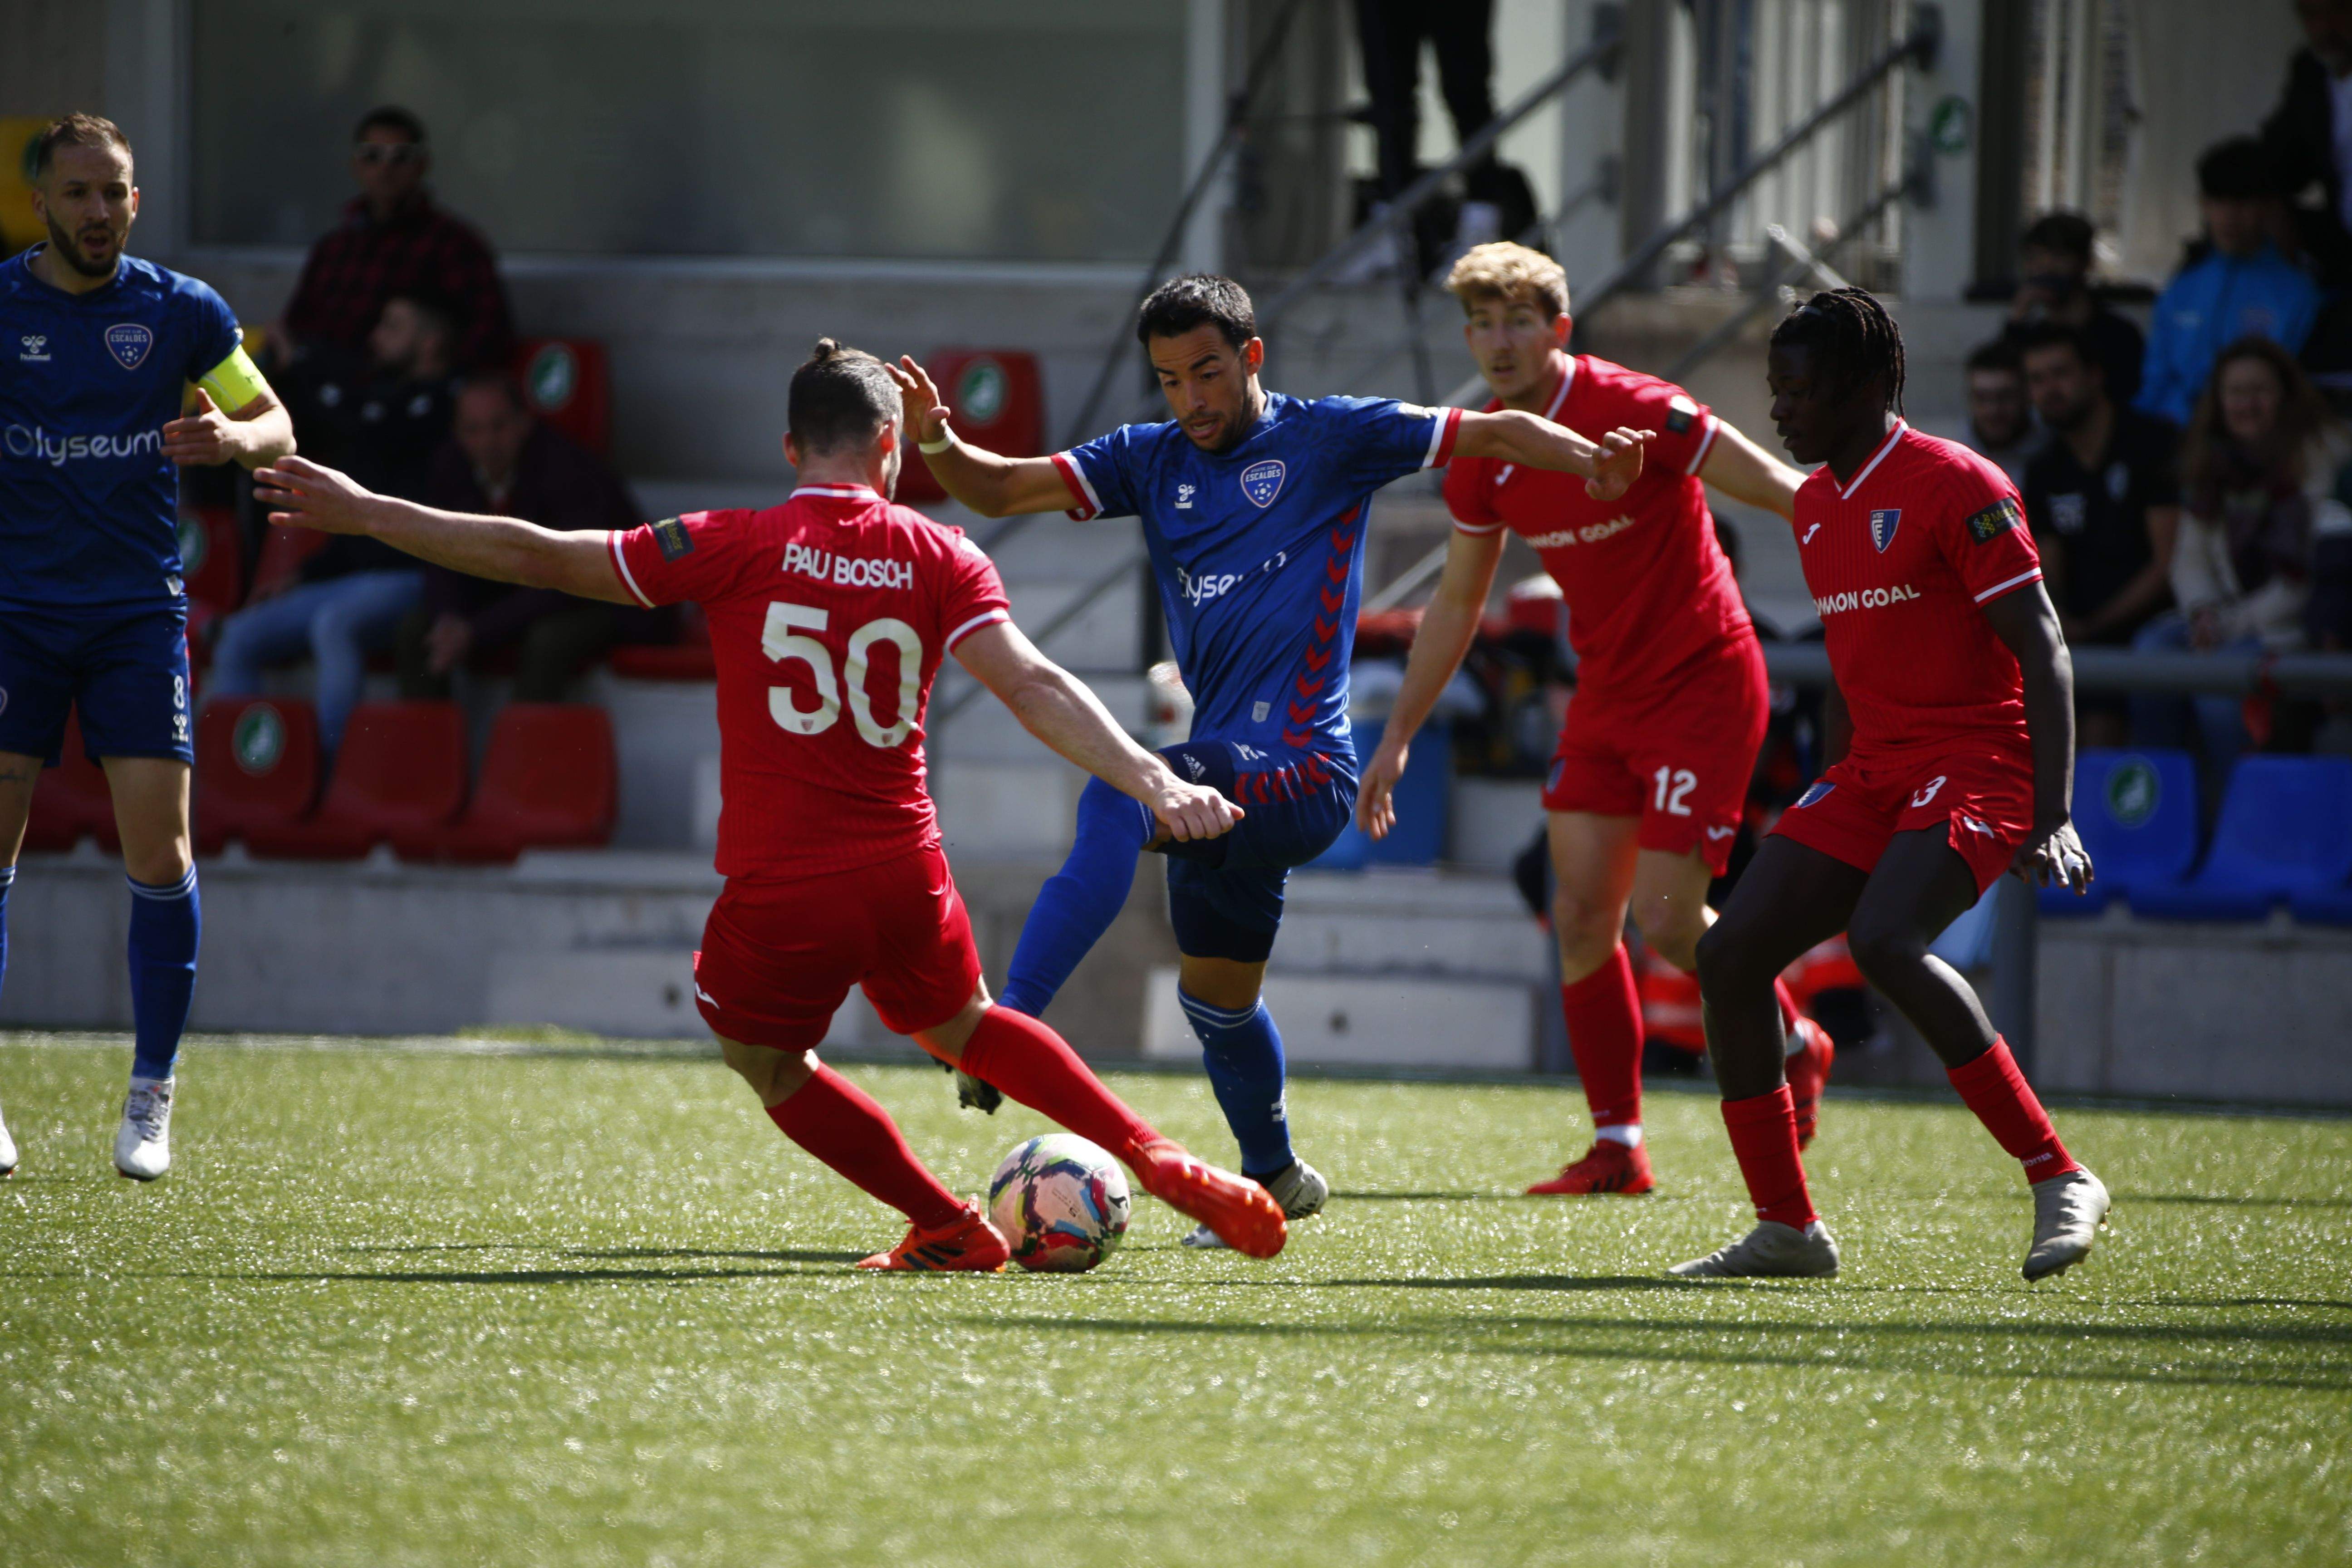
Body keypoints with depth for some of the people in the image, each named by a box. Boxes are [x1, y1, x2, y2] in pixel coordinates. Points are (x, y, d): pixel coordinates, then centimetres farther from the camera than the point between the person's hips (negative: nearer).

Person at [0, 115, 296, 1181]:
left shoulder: (182, 312, 2)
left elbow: (274, 426, 9)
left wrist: (234, 438, -14)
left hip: (137, 611, 1)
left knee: (159, 858, -6)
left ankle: (151, 1104, 5)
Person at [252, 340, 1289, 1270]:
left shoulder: (736, 549, -6)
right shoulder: (939, 559, 0)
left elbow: (534, 557, -3)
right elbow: (1034, 687, -13)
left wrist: (364, 515, 4)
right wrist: (1153, 781, -17)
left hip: (779, 889, -3)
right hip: (906, 877, 3)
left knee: (766, 1061, 24)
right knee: (962, 1025, 30)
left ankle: (949, 1228, 20)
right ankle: (1153, 1156, 22)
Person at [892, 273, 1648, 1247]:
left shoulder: (1328, 438, 0)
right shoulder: (1153, 461, 14)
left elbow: (1494, 434, 0)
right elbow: (1001, 490, 9)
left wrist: (1590, 459, -18)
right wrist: (937, 443, -12)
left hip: (1298, 768, -8)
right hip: (1225, 774, 8)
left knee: (1115, 803, -31)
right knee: (1215, 995, 20)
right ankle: (1275, 1179, 42)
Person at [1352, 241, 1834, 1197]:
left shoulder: (1635, 412, -21)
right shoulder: (1481, 454, 0)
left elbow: (1791, 500, -18)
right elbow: (1458, 601, 13)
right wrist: (1398, 738, 13)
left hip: (1703, 681, -7)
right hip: (1606, 691, 7)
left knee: (1665, 920, -10)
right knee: (1582, 915, -1)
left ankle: (1794, 1046, 18)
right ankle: (1617, 1145, 8)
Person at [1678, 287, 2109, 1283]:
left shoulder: (1955, 487, -11)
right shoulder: (1816, 504, 14)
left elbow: (2042, 650, -15)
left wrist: (2052, 819, -24)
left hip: (1978, 768, -8)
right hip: (1873, 771, 8)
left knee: (1883, 941, -32)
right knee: (1729, 955, -4)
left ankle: (2060, 1182, -23)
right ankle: (1787, 1227, 5)